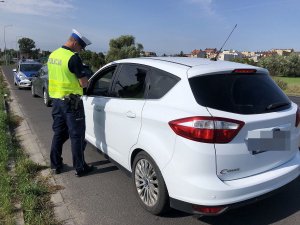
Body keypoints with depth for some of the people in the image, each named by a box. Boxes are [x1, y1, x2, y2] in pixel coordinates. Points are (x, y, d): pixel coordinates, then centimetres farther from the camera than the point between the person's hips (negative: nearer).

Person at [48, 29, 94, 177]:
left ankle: (55, 165, 26)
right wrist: (84, 82, 4)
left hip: (56, 100, 8)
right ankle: (80, 168, 11)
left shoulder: (53, 55, 10)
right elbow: (84, 83, -17)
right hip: (71, 102, -8)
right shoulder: (73, 57, -17)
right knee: (77, 135, 2)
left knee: (58, 133, 17)